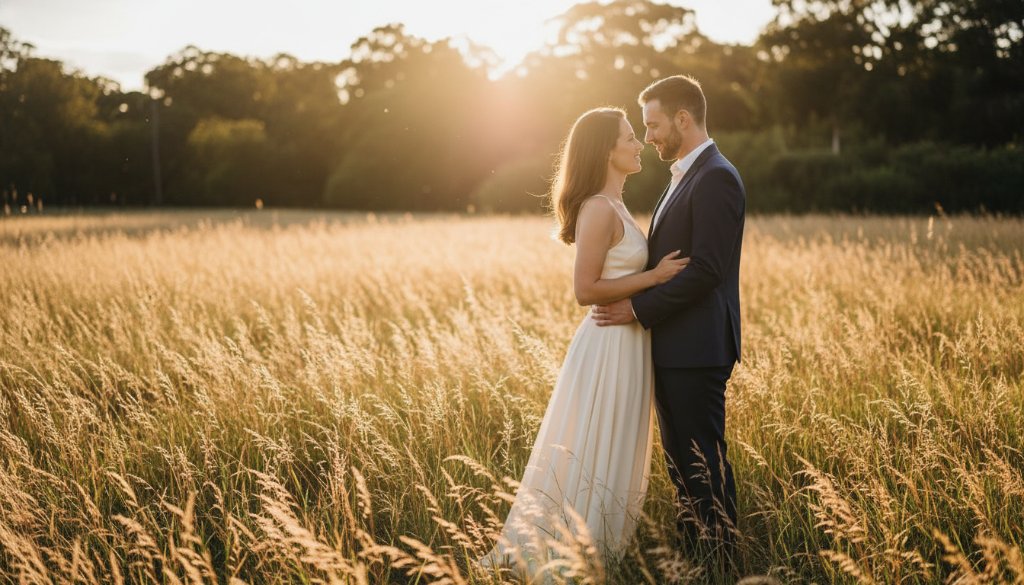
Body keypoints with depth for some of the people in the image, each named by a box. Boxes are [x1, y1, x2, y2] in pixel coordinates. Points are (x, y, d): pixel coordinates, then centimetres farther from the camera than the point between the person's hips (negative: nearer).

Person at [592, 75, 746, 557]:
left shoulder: (716, 179, -15)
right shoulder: (684, 177, 17)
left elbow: (706, 270, -22)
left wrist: (639, 309, -18)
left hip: (696, 349, -10)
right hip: (672, 346, 10)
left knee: (703, 460, -3)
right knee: (680, 457, 15)